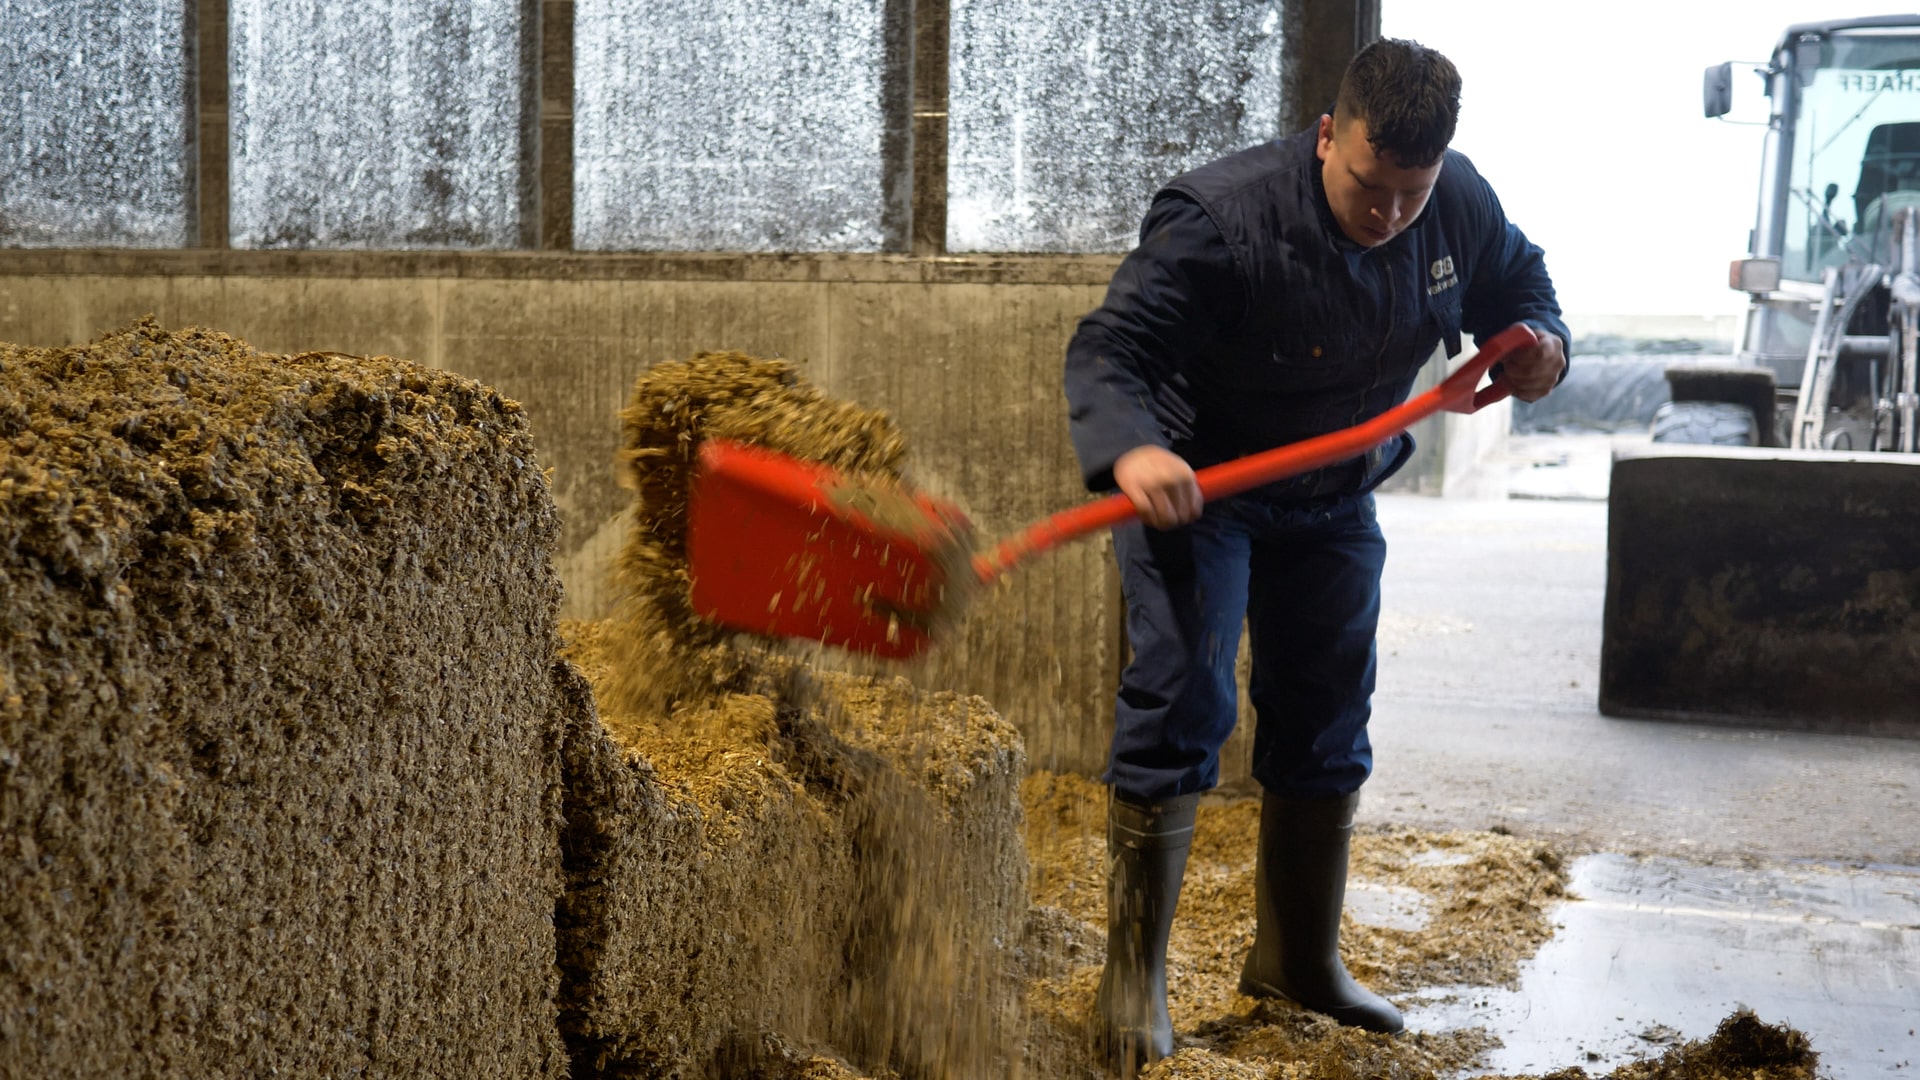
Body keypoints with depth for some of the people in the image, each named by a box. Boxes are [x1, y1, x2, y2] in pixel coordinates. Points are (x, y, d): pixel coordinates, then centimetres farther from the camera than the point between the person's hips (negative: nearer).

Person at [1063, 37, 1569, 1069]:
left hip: (1335, 498, 6)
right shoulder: (1221, 221, -30)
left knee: (1326, 722, 12)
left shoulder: (1462, 205, -11)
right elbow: (1107, 348, -34)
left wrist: (1537, 341, -12)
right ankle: (1134, 976, -2)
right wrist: (1131, 449, -54)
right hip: (1196, 483, -6)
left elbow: (1515, 277, 11)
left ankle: (1297, 957, 29)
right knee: (1179, 709, -14)